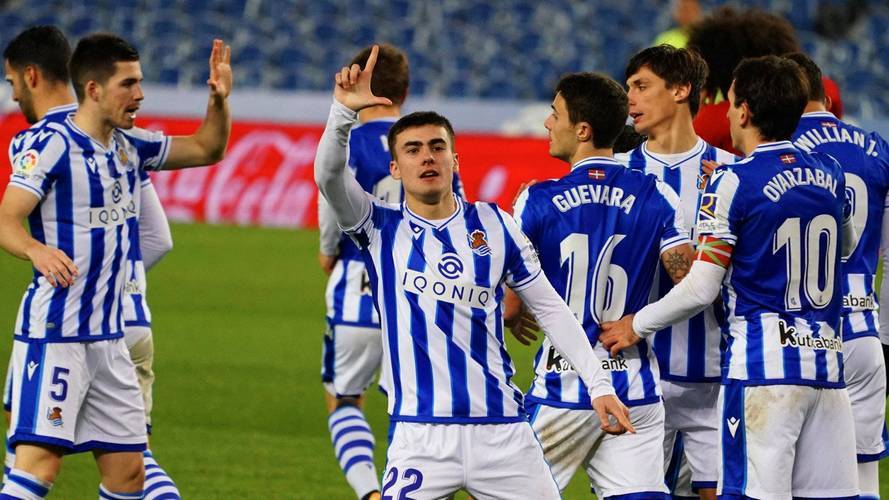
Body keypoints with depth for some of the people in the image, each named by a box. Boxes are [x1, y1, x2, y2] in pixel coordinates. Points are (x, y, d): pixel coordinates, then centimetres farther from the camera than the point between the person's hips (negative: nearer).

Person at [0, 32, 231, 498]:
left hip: (108, 337, 8)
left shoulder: (130, 146, 11)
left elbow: (206, 149, 24)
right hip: (54, 333, -8)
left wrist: (219, 99, 3)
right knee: (40, 462, -20)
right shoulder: (53, 144, -11)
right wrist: (38, 251, -43)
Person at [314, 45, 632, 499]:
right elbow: (330, 177, -13)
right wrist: (343, 112, -31)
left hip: (501, 427, 2)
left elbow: (550, 308, 12)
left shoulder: (494, 225, 9)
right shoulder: (381, 228, 5)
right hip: (421, 434, -2)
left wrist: (598, 384, 5)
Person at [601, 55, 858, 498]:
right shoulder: (828, 173, 10)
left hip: (763, 364, -6)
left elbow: (701, 289, -8)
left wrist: (638, 325, 8)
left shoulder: (734, 183, -8)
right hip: (826, 361, 6)